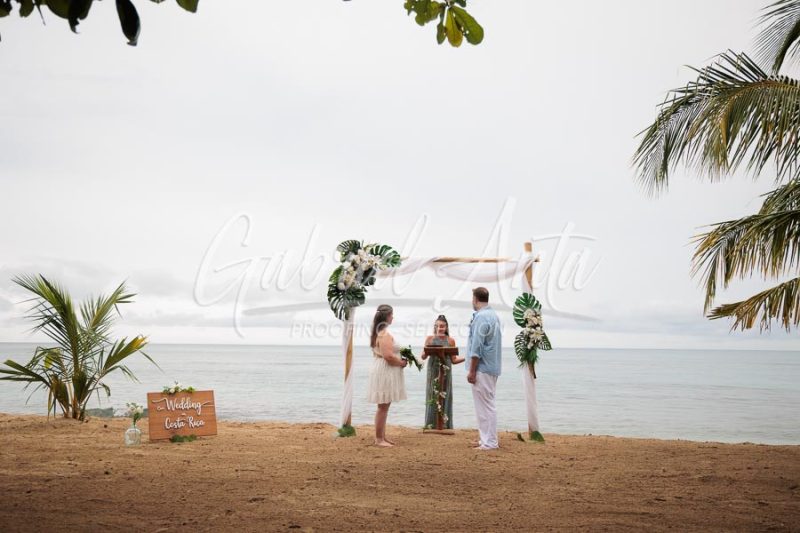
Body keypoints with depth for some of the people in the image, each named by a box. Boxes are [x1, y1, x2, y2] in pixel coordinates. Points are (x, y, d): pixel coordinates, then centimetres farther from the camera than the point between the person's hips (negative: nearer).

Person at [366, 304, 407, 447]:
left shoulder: (378, 333, 13)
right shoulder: (385, 335, -18)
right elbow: (388, 356, -26)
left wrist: (399, 359, 10)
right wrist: (402, 363, -11)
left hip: (383, 372, 11)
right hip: (385, 372, -11)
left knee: (384, 406, 16)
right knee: (383, 406, -4)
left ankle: (382, 436, 23)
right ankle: (379, 439, 2)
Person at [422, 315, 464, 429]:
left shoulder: (451, 341, 3)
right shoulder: (430, 339, 3)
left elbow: (454, 360, 5)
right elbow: (423, 356, 3)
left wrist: (465, 358, -10)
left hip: (446, 371, 0)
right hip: (433, 371, 0)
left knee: (445, 397, 4)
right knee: (432, 397, 2)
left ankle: (445, 424, 11)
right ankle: (431, 424, 10)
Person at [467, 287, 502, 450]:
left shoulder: (481, 317, -16)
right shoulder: (494, 315, 14)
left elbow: (477, 346, -19)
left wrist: (472, 370, -16)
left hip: (482, 368, -10)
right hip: (492, 367, 10)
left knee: (485, 405, -5)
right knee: (487, 404, 15)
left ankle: (489, 442, -1)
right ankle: (487, 439, 21)